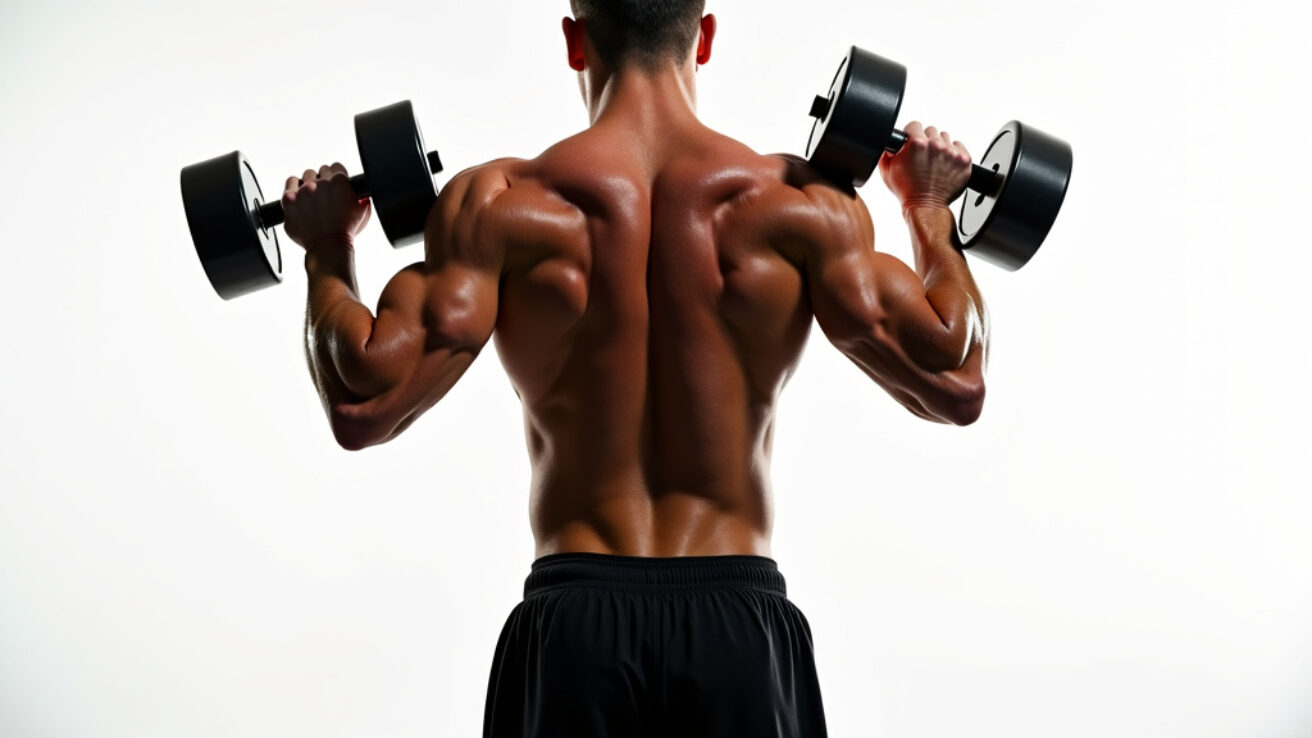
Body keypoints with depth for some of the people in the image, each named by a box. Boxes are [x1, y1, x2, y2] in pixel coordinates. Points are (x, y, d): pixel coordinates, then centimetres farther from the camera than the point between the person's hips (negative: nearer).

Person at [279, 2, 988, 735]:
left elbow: (364, 405, -11)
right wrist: (932, 212, 11)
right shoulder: (795, 201, -4)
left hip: (574, 622, 0)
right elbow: (955, 385, -4)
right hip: (740, 620, 1)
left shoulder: (501, 203, -6)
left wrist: (328, 255, 6)